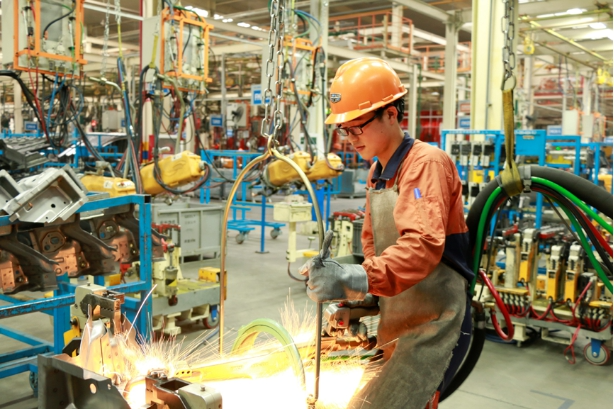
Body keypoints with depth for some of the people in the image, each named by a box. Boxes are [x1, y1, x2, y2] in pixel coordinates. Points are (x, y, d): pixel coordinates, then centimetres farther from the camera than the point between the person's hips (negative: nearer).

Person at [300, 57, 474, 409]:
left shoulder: (426, 162, -15)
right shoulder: (377, 173, 13)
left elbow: (423, 245, -31)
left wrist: (361, 280, -44)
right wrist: (346, 278, -2)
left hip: (432, 327, -9)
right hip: (397, 325, 9)